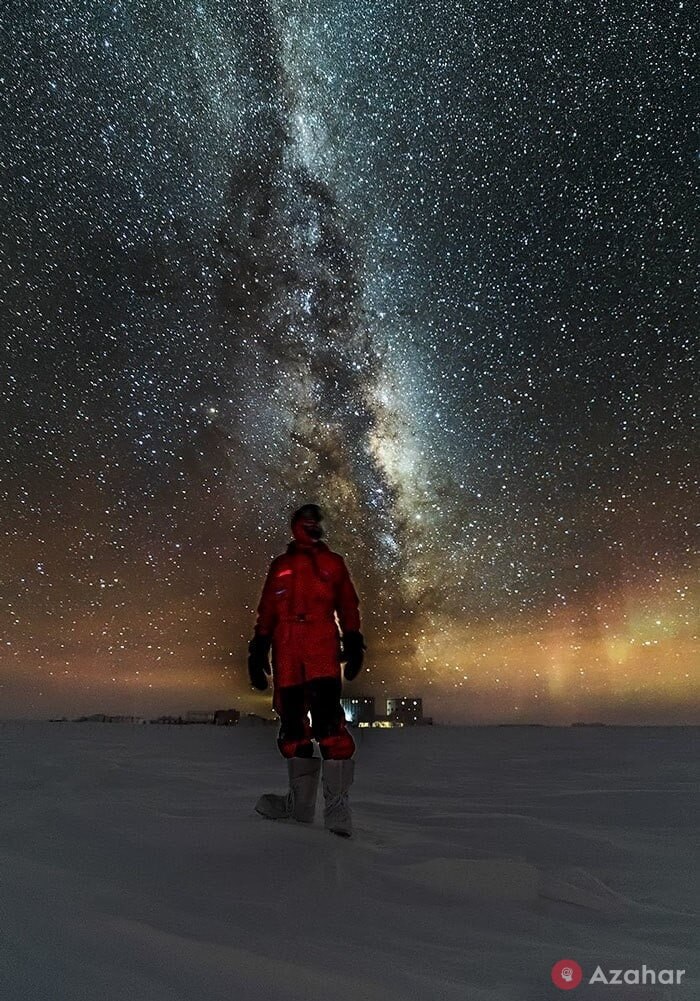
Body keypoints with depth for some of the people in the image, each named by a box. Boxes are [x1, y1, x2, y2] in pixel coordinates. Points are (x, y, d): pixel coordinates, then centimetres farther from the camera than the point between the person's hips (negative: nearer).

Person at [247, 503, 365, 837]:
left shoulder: (333, 562, 19)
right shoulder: (280, 565, 21)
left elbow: (348, 605, 12)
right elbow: (266, 611, 18)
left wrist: (353, 643, -1)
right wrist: (258, 651, 10)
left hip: (323, 649, -2)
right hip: (286, 653, 2)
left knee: (328, 720, -15)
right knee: (292, 725, 4)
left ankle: (337, 806, -14)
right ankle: (300, 803, 14)